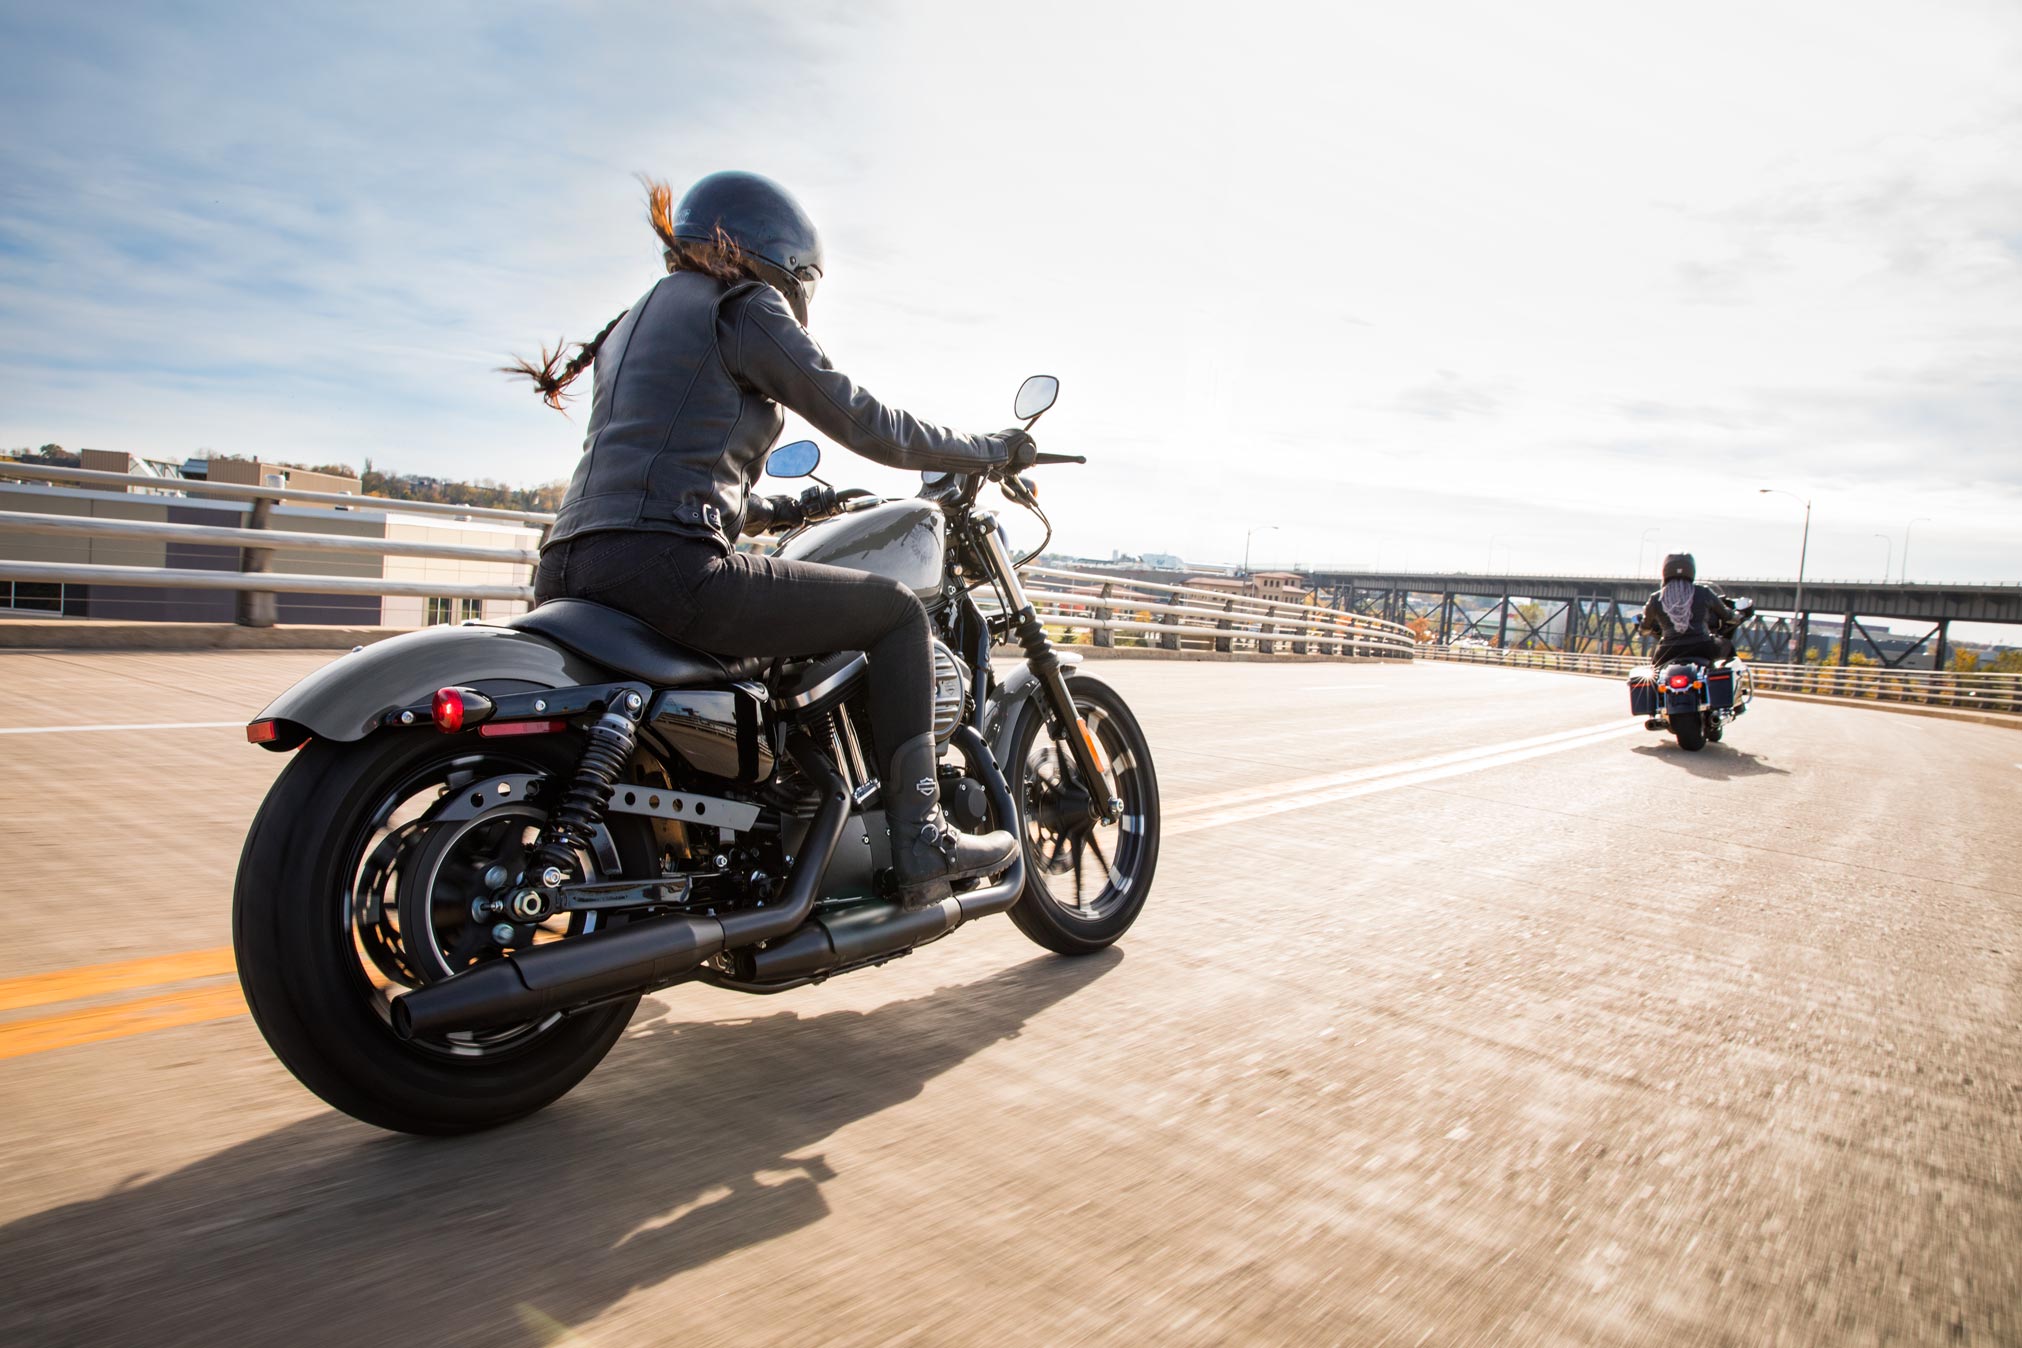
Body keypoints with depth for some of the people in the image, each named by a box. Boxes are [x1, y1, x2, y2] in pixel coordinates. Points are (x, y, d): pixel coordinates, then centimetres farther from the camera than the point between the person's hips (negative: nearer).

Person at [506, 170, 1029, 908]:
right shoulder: (744, 304, 4)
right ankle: (920, 838, -1)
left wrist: (784, 509, 40)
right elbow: (859, 419, 0)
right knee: (895, 611, 2)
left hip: (570, 569, 9)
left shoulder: (636, 317, 30)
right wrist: (985, 450, 12)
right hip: (667, 565, -9)